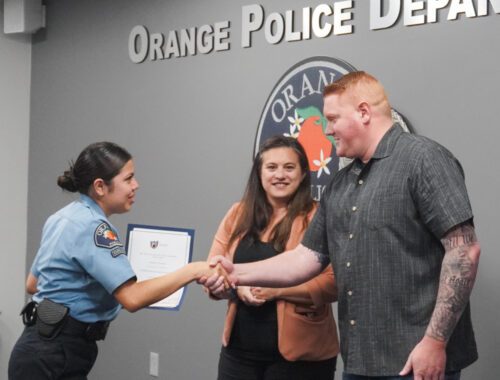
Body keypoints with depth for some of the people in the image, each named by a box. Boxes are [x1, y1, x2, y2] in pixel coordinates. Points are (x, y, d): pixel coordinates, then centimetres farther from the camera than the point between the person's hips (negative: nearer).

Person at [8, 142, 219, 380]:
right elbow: (133, 298, -27)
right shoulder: (91, 226, -18)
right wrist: (192, 271, -24)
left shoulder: (65, 217, 11)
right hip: (53, 357, -10)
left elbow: (32, 284, 20)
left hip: (47, 349, 10)